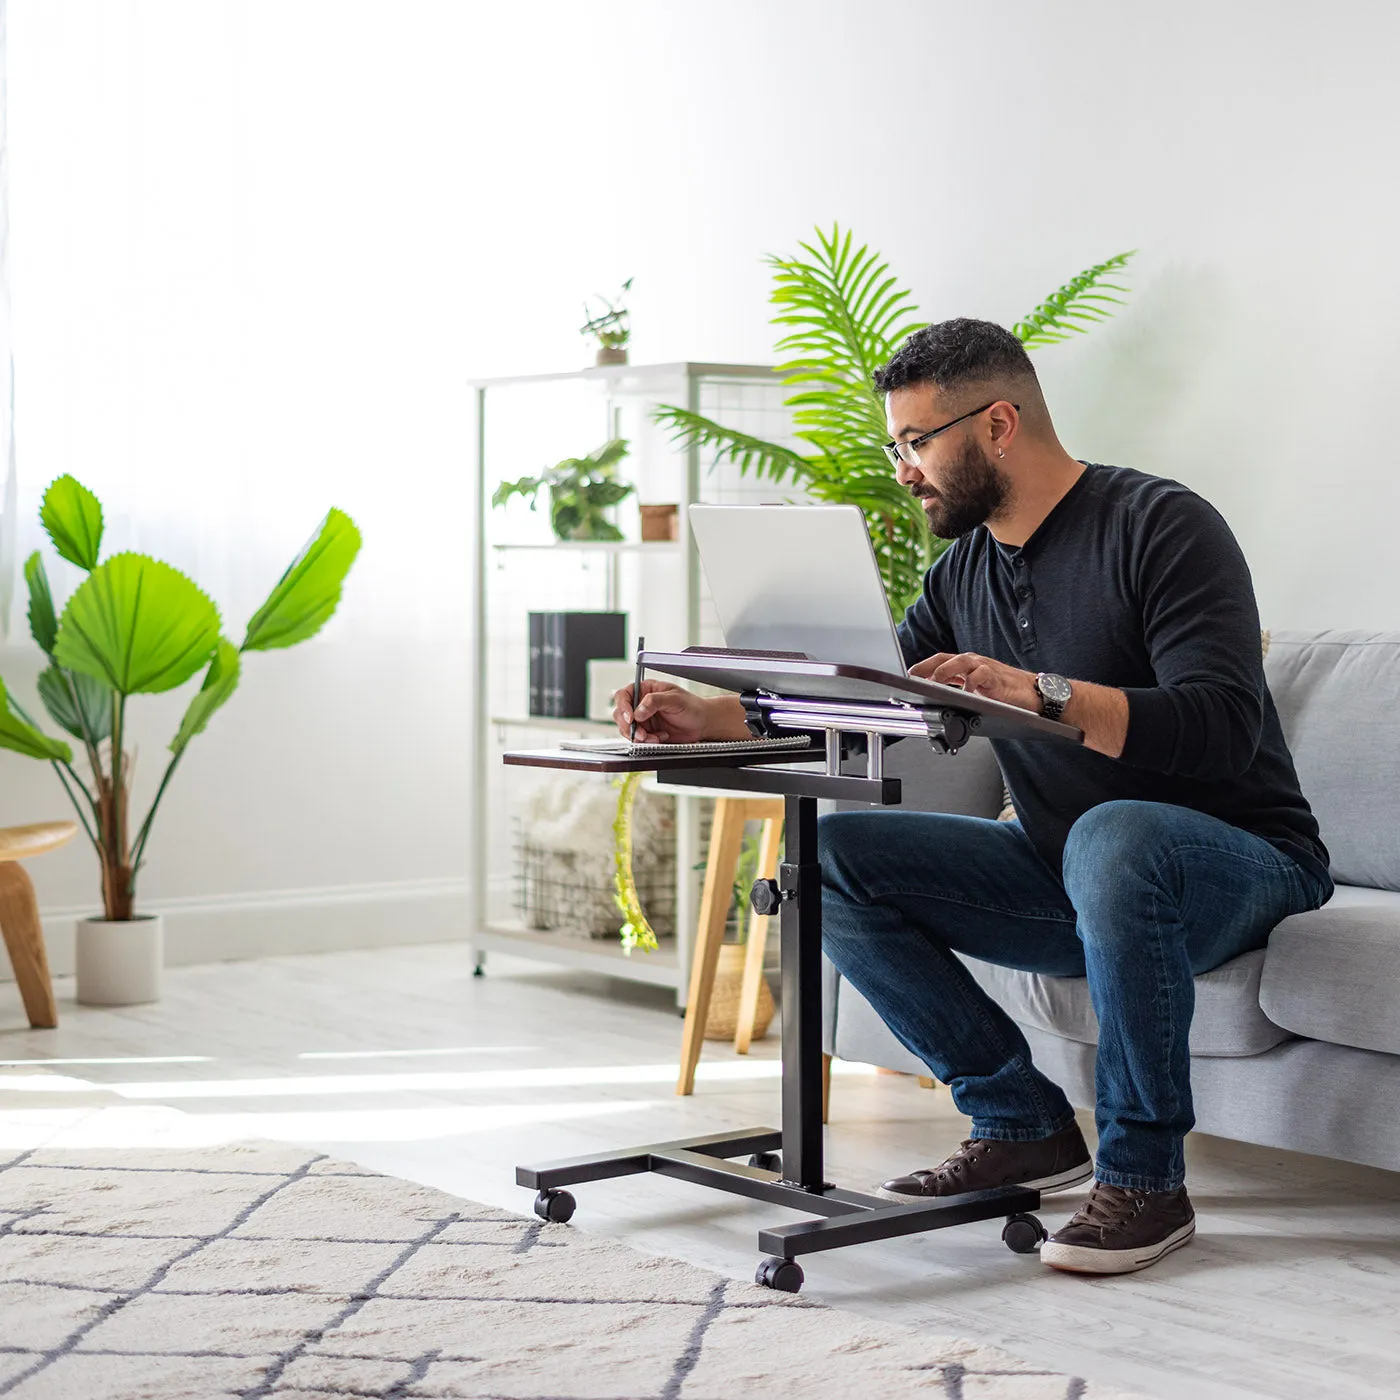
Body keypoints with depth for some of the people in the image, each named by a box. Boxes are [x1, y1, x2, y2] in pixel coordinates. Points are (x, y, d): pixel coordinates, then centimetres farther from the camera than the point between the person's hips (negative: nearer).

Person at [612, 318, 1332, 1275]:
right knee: (832, 859, -6)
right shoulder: (966, 572, 7)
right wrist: (714, 719, -1)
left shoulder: (1162, 525, -16)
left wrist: (1040, 692, -39)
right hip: (1067, 875, 7)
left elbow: (1223, 726, -28)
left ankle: (1145, 1178, -24)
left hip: (1241, 861, -7)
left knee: (1112, 838, -41)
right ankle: (1021, 1123, -3)